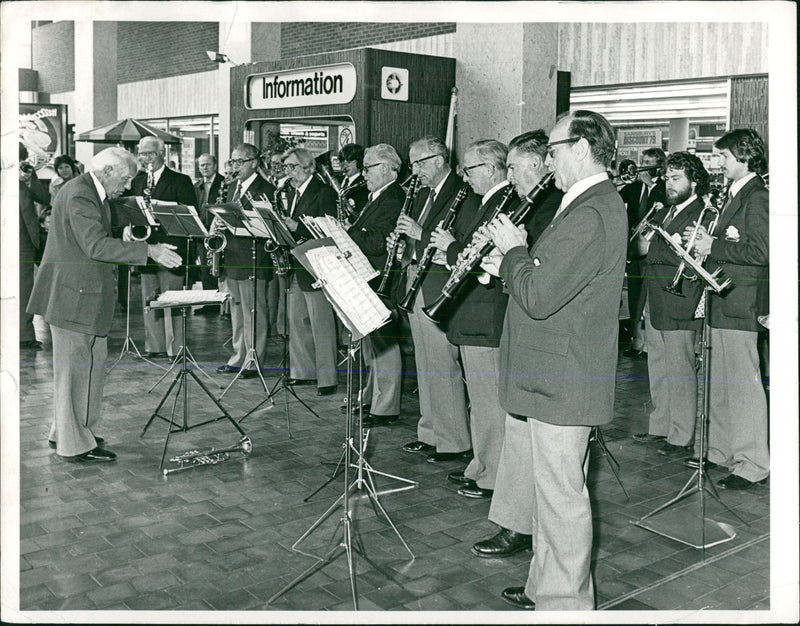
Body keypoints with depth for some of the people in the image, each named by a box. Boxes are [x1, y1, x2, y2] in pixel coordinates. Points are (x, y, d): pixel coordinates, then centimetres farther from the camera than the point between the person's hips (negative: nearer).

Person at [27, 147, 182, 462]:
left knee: (90, 364, 17)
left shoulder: (89, 192, 14)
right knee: (77, 368, -3)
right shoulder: (80, 195, -19)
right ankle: (75, 445, 6)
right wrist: (148, 250, -30)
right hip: (75, 295, -11)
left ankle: (65, 432, 29)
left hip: (83, 291, 11)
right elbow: (96, 245, -29)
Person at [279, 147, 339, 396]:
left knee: (321, 326, -5)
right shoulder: (295, 192, 17)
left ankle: (328, 379, 2)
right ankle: (302, 372, 23)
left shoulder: (324, 193, -10)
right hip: (297, 268, 9)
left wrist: (297, 227, -25)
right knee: (297, 323, 13)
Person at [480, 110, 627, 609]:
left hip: (564, 380, -11)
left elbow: (538, 297, -26)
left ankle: (564, 602, 15)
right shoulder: (594, 204, 14)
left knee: (562, 496, 1)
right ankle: (545, 588, 35)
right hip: (560, 375, 11)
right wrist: (511, 263, 6)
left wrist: (514, 250, -10)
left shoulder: (591, 214, -22)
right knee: (552, 489, 20)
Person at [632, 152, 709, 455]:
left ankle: (681, 437, 9)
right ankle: (659, 427, 29)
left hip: (679, 306, -9)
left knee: (679, 373, -1)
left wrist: (653, 249, -18)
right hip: (654, 304, 9)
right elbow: (645, 250, 17)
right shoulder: (663, 213, 17)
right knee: (657, 370, 17)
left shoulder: (702, 216, -11)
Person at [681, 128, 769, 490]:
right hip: (722, 303, 10)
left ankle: (753, 465, 4)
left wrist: (712, 246, -16)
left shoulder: (757, 198, -12)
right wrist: (705, 241, 5)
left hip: (740, 305, -10)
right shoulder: (734, 196, 17)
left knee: (744, 386, -4)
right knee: (720, 385, 15)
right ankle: (721, 451, 26)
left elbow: (761, 252, -20)